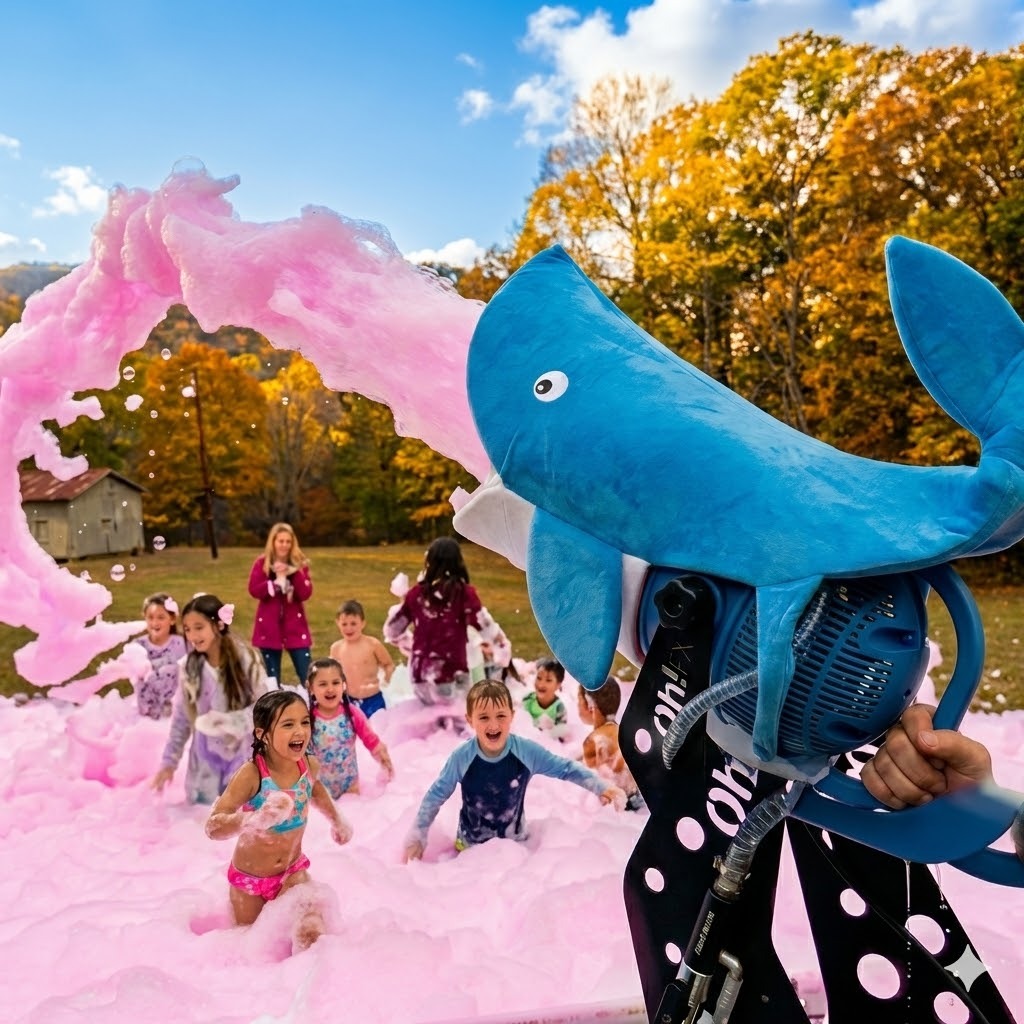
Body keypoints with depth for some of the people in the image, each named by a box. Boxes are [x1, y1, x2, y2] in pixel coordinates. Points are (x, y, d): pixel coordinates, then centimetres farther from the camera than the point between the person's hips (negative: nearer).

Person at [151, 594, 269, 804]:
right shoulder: (188, 667, -3)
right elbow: (180, 718, 4)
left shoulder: (244, 659, -13)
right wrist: (169, 761, 2)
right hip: (205, 759, 3)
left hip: (242, 756, -3)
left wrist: (227, 722, -24)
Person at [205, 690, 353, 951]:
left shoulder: (309, 766, -14)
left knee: (311, 931, -18)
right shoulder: (251, 774, -30)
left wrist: (337, 821, 22)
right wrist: (255, 819, -56)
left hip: (293, 872, 3)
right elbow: (213, 827, -38)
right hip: (249, 878, -2)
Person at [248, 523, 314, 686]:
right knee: (271, 678, 7)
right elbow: (254, 590, -11)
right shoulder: (261, 563, 1)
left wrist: (295, 573, -17)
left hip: (295, 624, 0)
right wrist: (276, 581, -18)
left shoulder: (300, 564, 3)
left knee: (308, 676, -2)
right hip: (269, 626, 0)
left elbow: (306, 594, -7)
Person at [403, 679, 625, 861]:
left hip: (515, 843, 1)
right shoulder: (461, 757, -22)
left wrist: (602, 787, -16)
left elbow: (567, 769, -9)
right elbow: (435, 796, -9)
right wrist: (417, 837, -7)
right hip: (470, 846, -1)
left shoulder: (528, 751, -21)